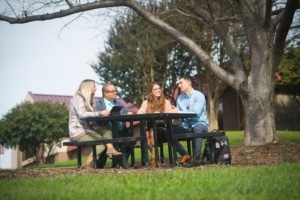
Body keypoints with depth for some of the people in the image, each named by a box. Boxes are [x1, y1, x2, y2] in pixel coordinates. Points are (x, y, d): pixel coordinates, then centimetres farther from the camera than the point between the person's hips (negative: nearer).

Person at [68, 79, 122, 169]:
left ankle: (110, 148, -26)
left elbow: (91, 115, 9)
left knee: (106, 128, -7)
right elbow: (82, 114, -26)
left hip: (86, 130, 9)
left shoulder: (89, 99, 19)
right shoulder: (78, 98, -10)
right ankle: (87, 164, -14)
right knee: (101, 143, -17)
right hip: (78, 132, -8)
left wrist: (102, 114, -10)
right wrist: (99, 113, -29)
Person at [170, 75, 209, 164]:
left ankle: (196, 157, -34)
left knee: (197, 128, -40)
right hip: (187, 125, 6)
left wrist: (179, 112, -25)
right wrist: (174, 112, -17)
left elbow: (195, 114, -21)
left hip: (200, 124, -6)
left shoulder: (199, 96, -10)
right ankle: (185, 155, -5)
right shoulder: (180, 98, 9)